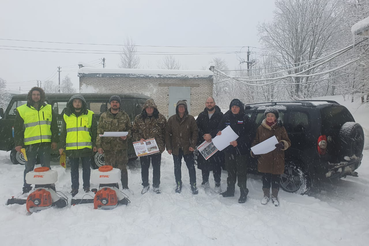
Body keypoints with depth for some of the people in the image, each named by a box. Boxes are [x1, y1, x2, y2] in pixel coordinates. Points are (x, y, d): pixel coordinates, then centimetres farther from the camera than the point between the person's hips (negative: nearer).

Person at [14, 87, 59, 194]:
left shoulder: (49, 109, 11)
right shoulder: (22, 110, 5)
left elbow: (54, 126, 11)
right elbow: (18, 128, 5)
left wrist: (54, 140, 4)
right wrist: (18, 143, -1)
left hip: (45, 143, 1)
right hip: (30, 144, -1)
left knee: (46, 167, 8)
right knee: (29, 168, 6)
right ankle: (27, 189, 17)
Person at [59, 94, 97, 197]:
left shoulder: (89, 115, 4)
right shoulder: (66, 115, 10)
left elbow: (94, 131, 7)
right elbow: (63, 132, 13)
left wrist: (95, 144, 2)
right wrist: (62, 146, 8)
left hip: (86, 147, -2)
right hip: (71, 148, 2)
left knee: (86, 168, 7)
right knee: (74, 169, 10)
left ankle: (86, 186, 19)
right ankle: (74, 187, 20)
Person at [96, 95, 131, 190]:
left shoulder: (125, 116, 8)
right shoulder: (104, 116, 8)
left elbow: (129, 129, 14)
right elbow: (99, 132, 8)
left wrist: (126, 136, -7)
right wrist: (99, 145, 2)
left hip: (121, 147, -1)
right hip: (108, 147, 1)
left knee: (122, 169, 3)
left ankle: (125, 187, 16)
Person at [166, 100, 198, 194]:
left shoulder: (190, 119, -3)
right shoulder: (172, 119, 1)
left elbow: (195, 132, -2)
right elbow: (167, 134, 3)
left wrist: (193, 145, -11)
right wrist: (168, 147, -2)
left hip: (187, 148, -2)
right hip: (176, 148, 2)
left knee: (191, 166, 2)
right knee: (177, 167, 13)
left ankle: (193, 185, 17)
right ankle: (178, 184, 29)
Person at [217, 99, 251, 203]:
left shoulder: (245, 118, -6)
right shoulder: (226, 117, 6)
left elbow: (248, 134, -8)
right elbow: (220, 129, 13)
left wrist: (238, 142, -19)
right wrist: (219, 133, -10)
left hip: (241, 149, -4)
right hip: (228, 148, 4)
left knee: (241, 171, 2)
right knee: (230, 170, 16)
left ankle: (243, 193, 14)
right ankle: (230, 190, 31)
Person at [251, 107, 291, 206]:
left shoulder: (280, 128, 1)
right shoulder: (260, 128, 4)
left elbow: (288, 142, 3)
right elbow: (255, 142, 12)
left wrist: (283, 144, -19)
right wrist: (254, 152, -2)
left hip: (277, 159, -1)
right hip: (264, 158, 1)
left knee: (276, 179, 9)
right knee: (265, 179, 11)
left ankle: (275, 196, 28)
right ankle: (266, 195, 29)